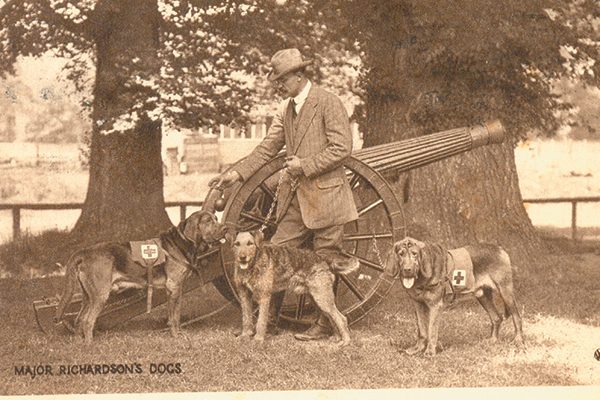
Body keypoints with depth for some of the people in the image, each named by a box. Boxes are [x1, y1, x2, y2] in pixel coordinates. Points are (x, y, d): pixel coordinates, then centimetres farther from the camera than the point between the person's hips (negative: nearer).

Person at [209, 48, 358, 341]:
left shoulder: (328, 103, -10)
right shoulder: (285, 108, 12)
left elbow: (342, 147, -14)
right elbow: (268, 147, 14)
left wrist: (306, 165, -16)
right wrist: (237, 174, 3)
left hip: (324, 193, -7)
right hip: (295, 196, 7)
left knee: (325, 261, 2)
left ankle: (324, 324, 10)